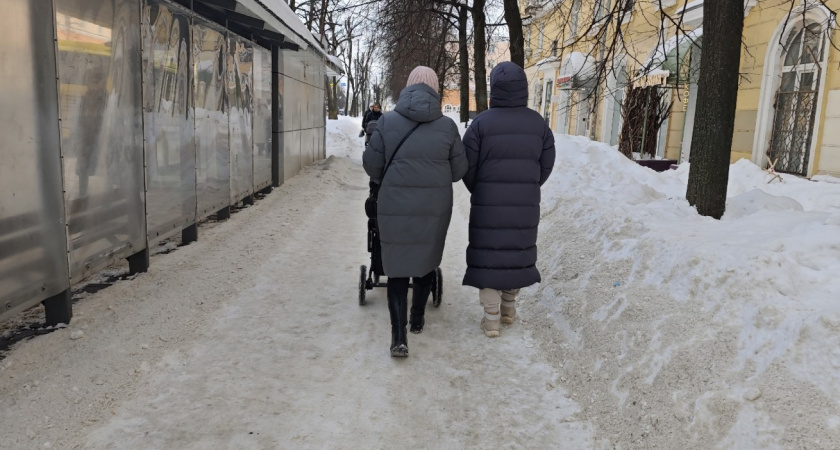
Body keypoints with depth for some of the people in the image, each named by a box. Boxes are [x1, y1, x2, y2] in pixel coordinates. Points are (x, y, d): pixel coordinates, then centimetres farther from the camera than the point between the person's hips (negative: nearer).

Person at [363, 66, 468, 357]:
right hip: (434, 207, 1)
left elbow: (371, 163, -1)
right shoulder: (447, 126, -4)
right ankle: (417, 319, 35)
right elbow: (459, 170, 1)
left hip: (395, 207, -1)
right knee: (426, 261, 20)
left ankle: (399, 336, -3)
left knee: (398, 266, 5)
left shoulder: (388, 121, -5)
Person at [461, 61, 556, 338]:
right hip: (526, 203, 3)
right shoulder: (538, 123, 0)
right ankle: (508, 308, 28)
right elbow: (546, 165, 3)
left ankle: (491, 319, 5)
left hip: (488, 203, -3)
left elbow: (468, 167, -7)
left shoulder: (482, 123, -11)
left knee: (488, 255, 4)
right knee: (517, 252, 17)